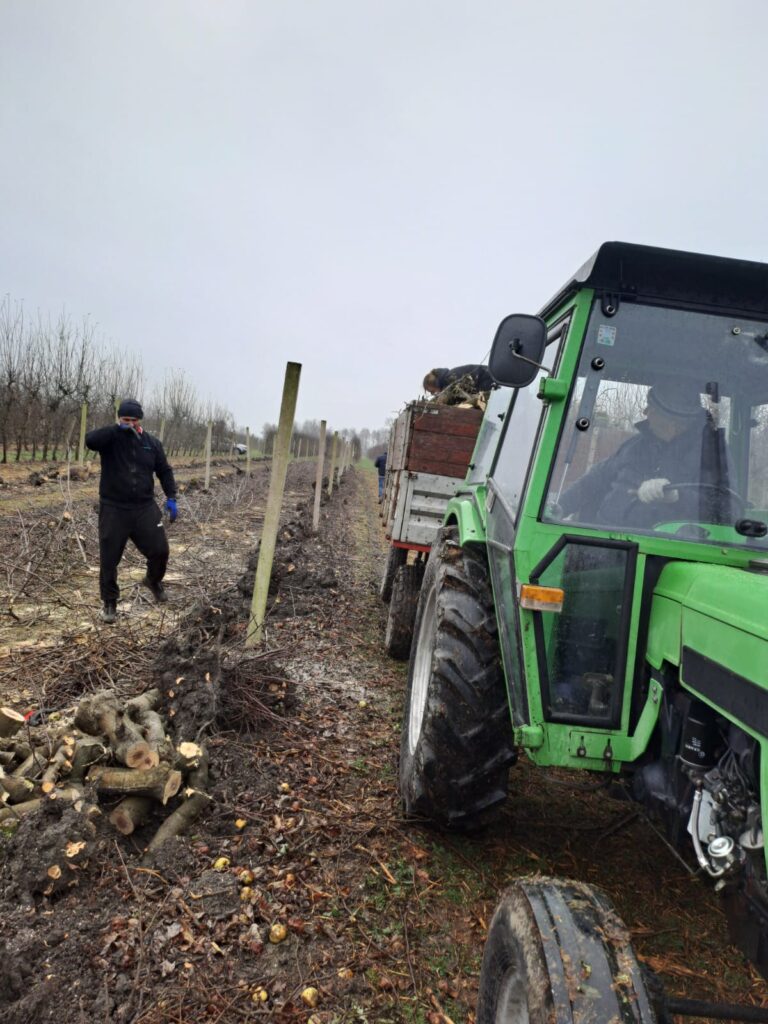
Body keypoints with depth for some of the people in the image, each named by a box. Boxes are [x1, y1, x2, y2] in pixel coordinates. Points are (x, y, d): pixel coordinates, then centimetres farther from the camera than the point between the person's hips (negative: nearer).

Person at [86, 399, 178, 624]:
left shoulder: (152, 443, 6)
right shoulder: (110, 439, -4)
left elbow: (164, 471, 11)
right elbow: (89, 440, -25)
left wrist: (171, 498, 3)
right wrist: (118, 429, -27)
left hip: (145, 508, 2)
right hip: (113, 509, -2)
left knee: (160, 550, 3)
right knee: (109, 559, 4)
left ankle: (153, 580, 36)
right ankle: (109, 603, 21)